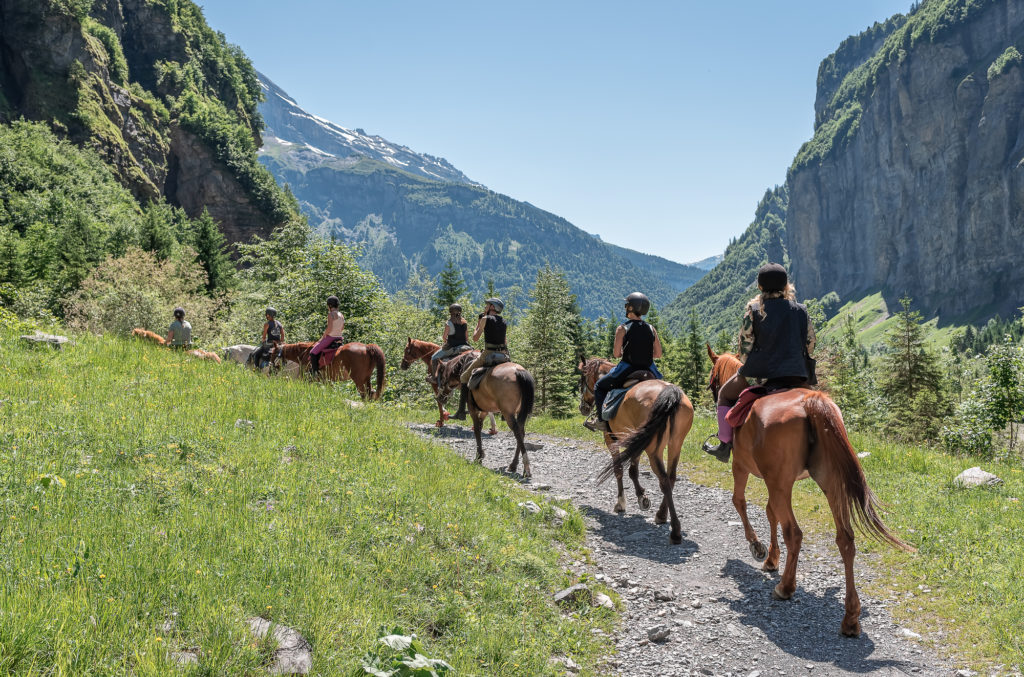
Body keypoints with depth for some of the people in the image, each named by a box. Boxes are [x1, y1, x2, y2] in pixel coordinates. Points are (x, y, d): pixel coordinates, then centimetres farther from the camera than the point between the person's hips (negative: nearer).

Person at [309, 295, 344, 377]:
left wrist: (324, 336, -7)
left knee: (313, 352, -2)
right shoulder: (341, 315, 10)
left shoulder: (331, 314, -15)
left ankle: (315, 372, -8)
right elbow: (342, 329, 17)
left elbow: (329, 328, -21)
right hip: (339, 338, 9)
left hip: (330, 338, -9)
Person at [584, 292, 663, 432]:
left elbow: (616, 353, -11)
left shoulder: (622, 328, -10)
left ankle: (601, 420, 10)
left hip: (627, 368, -4)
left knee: (599, 386, 18)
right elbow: (658, 354, 4)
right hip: (647, 370, 4)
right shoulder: (651, 329, 2)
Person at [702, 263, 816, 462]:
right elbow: (810, 346, 7)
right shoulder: (801, 311, 4)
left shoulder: (753, 311, -4)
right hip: (796, 376, 2)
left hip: (760, 373, -2)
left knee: (725, 394, 21)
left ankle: (725, 444, 17)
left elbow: (745, 348, -2)